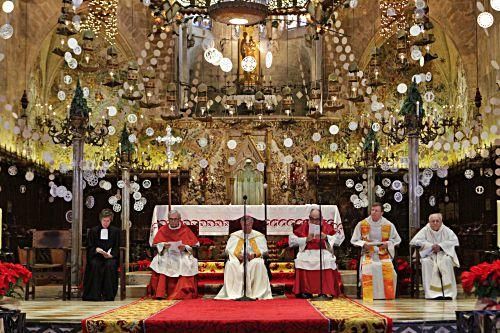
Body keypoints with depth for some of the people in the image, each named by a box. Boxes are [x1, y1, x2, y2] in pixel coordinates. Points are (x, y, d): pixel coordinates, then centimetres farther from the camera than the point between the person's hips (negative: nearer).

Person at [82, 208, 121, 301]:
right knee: (95, 265, -34)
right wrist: (96, 249, -18)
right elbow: (89, 247, 4)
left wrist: (111, 254, -14)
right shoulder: (93, 231, 11)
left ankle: (108, 295, -26)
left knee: (110, 265, -34)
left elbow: (117, 248, 6)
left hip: (110, 257, 0)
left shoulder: (115, 231, 11)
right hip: (96, 256, 0)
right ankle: (95, 295, -28)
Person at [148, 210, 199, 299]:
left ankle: (184, 293, -26)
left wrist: (185, 247, -16)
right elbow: (156, 244, 8)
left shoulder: (186, 230, 5)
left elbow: (194, 245, 3)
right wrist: (164, 245, -13)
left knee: (187, 264, -32)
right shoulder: (163, 230, 10)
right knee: (160, 262, -31)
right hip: (166, 254, 1)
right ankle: (160, 293, -30)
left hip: (182, 255, -1)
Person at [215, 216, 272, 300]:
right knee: (230, 264, -33)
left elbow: (263, 250, 4)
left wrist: (254, 255, -17)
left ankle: (257, 293, -34)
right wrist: (237, 255, -15)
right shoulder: (235, 235, 16)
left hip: (254, 259, -1)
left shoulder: (259, 236, 13)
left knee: (258, 264, -37)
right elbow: (228, 249, 6)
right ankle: (234, 293, -34)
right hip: (238, 259, 1)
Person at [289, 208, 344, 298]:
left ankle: (325, 291, -21)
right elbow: (292, 240, 6)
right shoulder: (304, 226, 8)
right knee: (301, 261, -29)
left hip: (324, 252, 0)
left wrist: (326, 237, -9)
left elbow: (338, 240, 7)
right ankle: (305, 291, -19)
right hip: (307, 253, 0)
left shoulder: (326, 226, 9)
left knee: (328, 261, -31)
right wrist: (305, 239, -6)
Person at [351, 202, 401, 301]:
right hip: (368, 254, 0)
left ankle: (388, 295, -13)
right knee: (367, 268, -31)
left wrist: (387, 244, -7)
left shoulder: (389, 225, 3)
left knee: (388, 268, -29)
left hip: (383, 253, 1)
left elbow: (397, 240, 13)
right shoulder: (361, 224, 2)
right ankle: (368, 296, -19)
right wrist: (363, 244, -12)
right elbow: (354, 240, 9)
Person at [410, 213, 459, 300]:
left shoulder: (446, 230, 2)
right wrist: (431, 246, -16)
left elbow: (455, 240, -7)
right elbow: (414, 241, -9)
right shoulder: (425, 230, -1)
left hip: (444, 254, 0)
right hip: (429, 255, 0)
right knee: (426, 262, -33)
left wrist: (441, 246, -17)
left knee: (447, 261, -34)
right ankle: (432, 292, -32)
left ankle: (448, 292, -31)